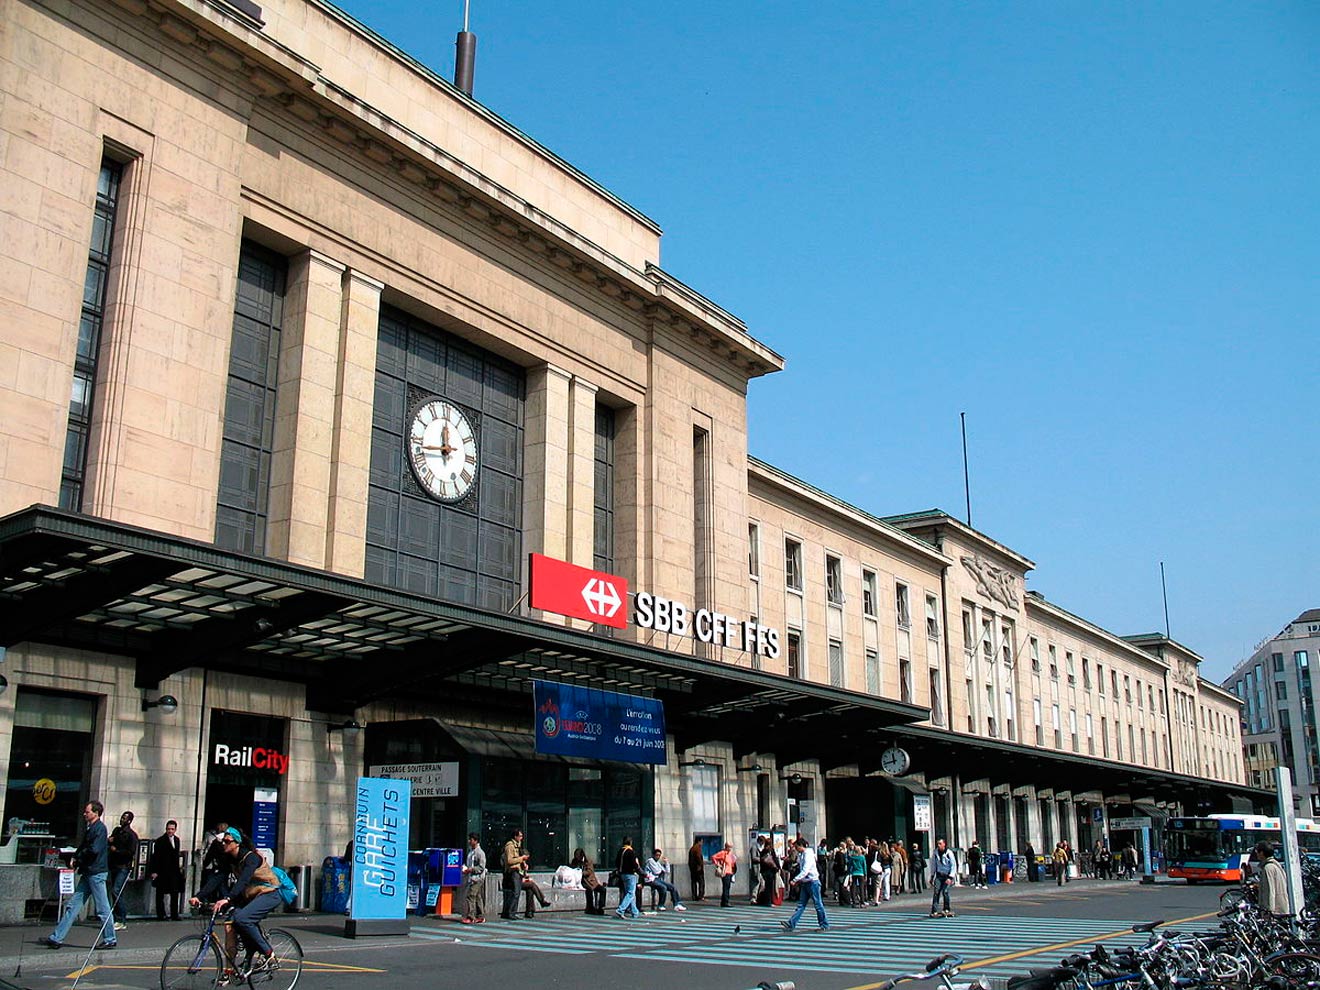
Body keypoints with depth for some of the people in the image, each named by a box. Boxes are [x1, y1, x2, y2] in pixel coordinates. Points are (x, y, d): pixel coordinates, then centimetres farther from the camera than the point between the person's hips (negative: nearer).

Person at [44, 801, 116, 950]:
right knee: (73, 905, 8)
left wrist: (77, 857, -6)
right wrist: (76, 858, 0)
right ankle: (57, 938, 11)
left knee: (102, 908, -3)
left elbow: (94, 850, -20)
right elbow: (83, 848, 20)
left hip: (96, 872, -9)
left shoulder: (99, 828, -12)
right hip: (88, 873, 10)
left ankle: (110, 940, 5)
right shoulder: (89, 828, 17)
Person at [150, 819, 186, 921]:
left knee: (175, 893, 3)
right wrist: (154, 871, -15)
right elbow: (155, 857, -10)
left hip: (173, 871, 6)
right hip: (162, 872, -5)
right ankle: (160, 915, 10)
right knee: (160, 894, 4)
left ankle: (174, 915, 9)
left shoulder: (176, 840, 11)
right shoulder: (160, 841, -8)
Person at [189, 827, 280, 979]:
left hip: (269, 894, -8)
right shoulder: (229, 860, 4)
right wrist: (198, 896, -19)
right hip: (251, 896, 8)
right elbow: (217, 879, -6)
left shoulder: (251, 857, -20)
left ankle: (268, 954, -14)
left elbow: (243, 880, -35)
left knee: (241, 918, -27)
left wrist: (227, 899, -49)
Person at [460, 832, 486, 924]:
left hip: (477, 878, -9)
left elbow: (481, 867, -16)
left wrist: (470, 869, -19)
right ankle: (480, 917, 16)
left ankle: (470, 917, -12)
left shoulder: (480, 852, -12)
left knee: (470, 896, -13)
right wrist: (465, 867, 7)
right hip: (471, 877, 9)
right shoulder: (471, 851, 15)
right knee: (478, 897, 11)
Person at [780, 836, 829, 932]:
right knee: (801, 904, 4)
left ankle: (825, 925, 9)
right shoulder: (801, 855, 13)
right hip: (805, 882, 9)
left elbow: (805, 871, -23)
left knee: (818, 904, -1)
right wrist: (799, 881, 8)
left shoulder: (808, 854, -15)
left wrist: (795, 880, -25)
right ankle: (791, 924, -2)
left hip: (813, 881, -9)